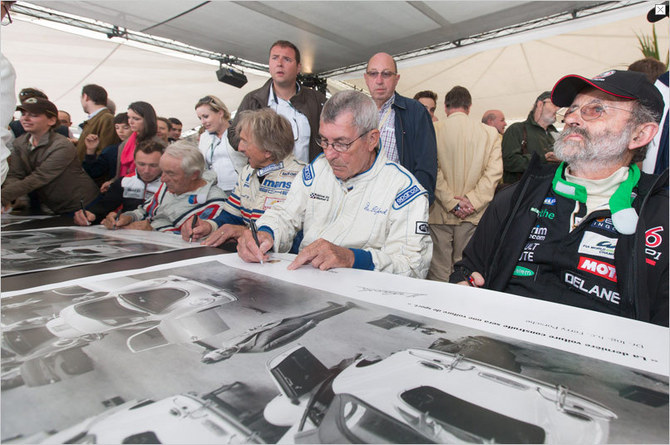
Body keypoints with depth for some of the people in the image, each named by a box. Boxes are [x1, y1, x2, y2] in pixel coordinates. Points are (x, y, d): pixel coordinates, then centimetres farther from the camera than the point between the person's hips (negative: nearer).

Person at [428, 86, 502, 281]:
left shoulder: (434, 130, -2)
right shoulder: (490, 132, 5)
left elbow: (432, 171, -9)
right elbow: (494, 171, -3)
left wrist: (451, 202, -7)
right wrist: (472, 200, -4)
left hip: (440, 213, -2)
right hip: (473, 215, 2)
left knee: (439, 274, 4)